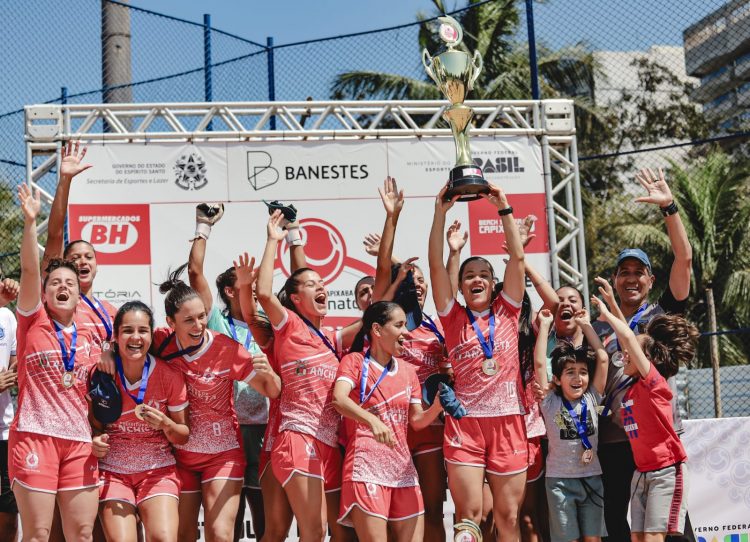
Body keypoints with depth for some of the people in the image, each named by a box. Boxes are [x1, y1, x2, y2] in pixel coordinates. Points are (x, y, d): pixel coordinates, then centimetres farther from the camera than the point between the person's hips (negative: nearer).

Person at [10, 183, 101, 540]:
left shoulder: (91, 338, 15)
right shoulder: (33, 322, 6)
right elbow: (29, 270, -6)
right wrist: (30, 221, -15)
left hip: (80, 441, 4)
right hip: (34, 435, -3)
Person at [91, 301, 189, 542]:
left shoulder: (170, 376, -6)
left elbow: (184, 435, 3)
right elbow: (93, 425, 9)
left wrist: (165, 424, -18)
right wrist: (96, 441, -13)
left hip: (158, 470, 0)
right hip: (112, 471, 0)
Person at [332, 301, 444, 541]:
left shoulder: (408, 370, 17)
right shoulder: (354, 361, 0)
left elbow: (416, 420, 15)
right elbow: (339, 399, -20)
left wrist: (437, 407, -7)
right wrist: (373, 421, -37)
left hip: (403, 468, 6)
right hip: (367, 467, -6)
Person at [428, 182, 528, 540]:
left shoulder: (506, 312, 9)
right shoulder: (454, 318, 6)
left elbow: (517, 258, 2)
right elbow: (436, 265, -2)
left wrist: (504, 208, -3)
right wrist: (441, 212, -7)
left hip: (508, 422, 1)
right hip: (465, 422, -1)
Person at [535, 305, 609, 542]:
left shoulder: (591, 399, 2)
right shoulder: (551, 403, -5)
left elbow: (603, 359, -2)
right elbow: (539, 363, -13)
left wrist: (586, 324, 0)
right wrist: (544, 325, -9)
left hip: (591, 478, 2)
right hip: (560, 480, -2)